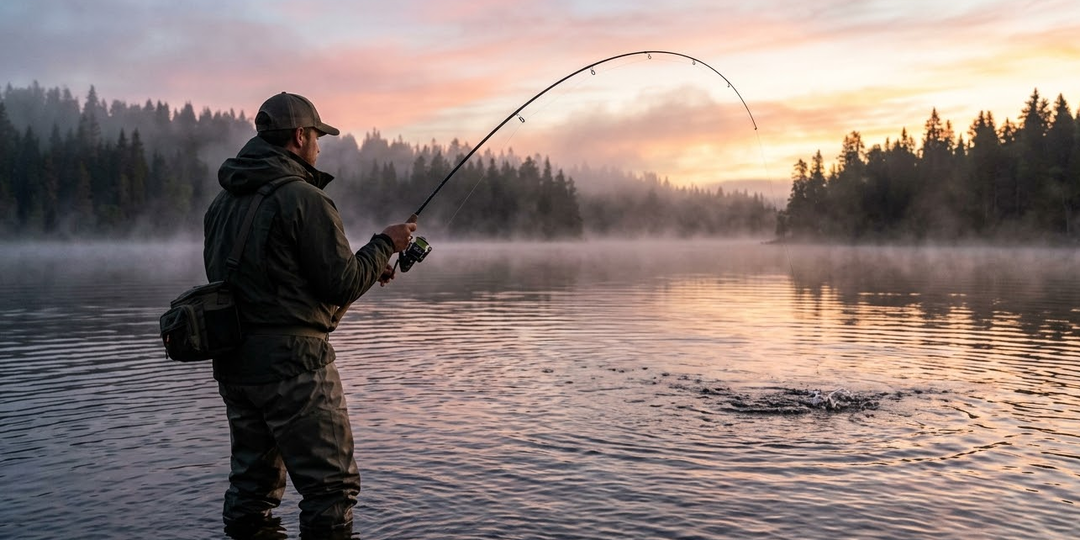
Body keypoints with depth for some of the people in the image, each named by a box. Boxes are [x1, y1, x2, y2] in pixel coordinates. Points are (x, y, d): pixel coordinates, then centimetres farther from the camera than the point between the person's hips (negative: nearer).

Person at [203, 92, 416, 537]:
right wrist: (385, 245, 2)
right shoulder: (304, 198, -13)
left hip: (232, 362, 9)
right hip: (291, 360, -8)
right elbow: (342, 284, -15)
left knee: (252, 480, 19)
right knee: (331, 485, 1)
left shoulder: (223, 201, 13)